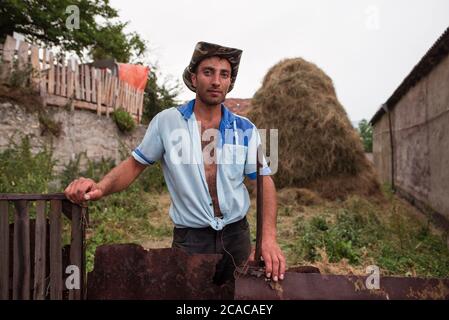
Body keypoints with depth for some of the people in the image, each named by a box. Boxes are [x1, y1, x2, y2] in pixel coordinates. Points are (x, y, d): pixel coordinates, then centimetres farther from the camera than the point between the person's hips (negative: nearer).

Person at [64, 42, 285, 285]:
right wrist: (100, 188, -19)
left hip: (236, 236, 3)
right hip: (190, 239, -2)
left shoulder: (245, 129, -2)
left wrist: (269, 238, -17)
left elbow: (263, 180, -4)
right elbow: (135, 164, 1)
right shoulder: (166, 122, -6)